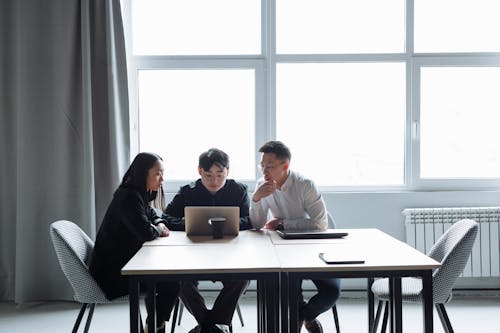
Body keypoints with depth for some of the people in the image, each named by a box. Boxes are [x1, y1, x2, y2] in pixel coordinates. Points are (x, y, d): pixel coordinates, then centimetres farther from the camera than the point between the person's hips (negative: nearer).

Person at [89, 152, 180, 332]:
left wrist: (159, 224, 2)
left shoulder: (139, 194, 9)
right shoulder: (129, 197, -21)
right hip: (112, 272, -10)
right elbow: (145, 232, -29)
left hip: (122, 263, 10)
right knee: (171, 281, -8)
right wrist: (158, 229, -6)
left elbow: (152, 215, 25)